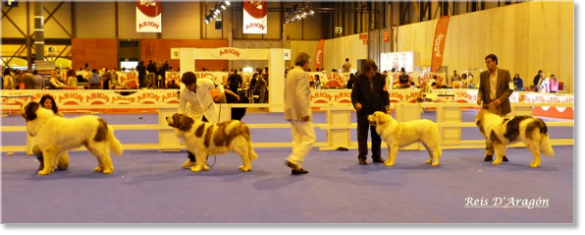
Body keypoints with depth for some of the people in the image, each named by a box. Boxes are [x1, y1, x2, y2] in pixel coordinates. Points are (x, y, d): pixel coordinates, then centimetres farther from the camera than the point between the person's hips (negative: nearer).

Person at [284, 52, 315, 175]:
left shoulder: (290, 73, 15)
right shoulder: (302, 74, -14)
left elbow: (286, 92, 19)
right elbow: (300, 94, -22)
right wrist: (305, 113, -20)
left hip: (291, 112, 9)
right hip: (300, 111, -9)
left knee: (297, 139, 12)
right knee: (309, 137, -4)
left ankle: (296, 166, 11)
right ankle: (294, 160, -13)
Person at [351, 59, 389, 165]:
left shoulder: (380, 78, -2)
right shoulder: (359, 79, -7)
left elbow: (384, 93, 1)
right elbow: (354, 95, -3)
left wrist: (387, 107, -10)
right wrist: (356, 103, -23)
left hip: (377, 109, 2)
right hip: (363, 110, -2)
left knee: (377, 134, 8)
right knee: (362, 134, 1)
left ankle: (376, 156, 17)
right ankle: (362, 157, 7)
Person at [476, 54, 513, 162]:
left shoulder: (505, 73, -1)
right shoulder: (483, 74, 7)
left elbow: (510, 88, -2)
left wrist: (501, 99, -14)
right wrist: (479, 97, -8)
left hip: (501, 106, -2)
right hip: (488, 105, 2)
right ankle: (489, 153, 5)